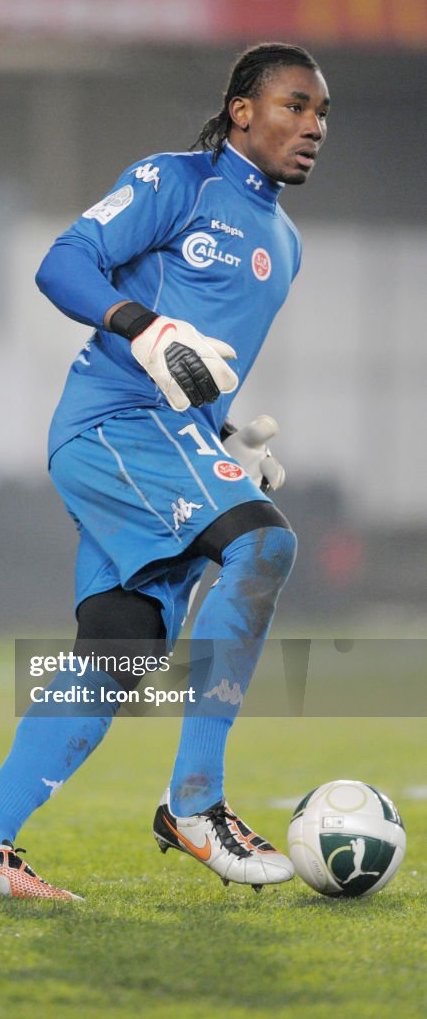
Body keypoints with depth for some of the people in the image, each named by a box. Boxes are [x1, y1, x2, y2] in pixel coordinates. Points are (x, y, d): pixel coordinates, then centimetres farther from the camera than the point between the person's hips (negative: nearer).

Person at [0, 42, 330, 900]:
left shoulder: (281, 244, 23)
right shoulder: (175, 183, -2)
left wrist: (233, 443, 17)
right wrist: (147, 328, -26)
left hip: (174, 444, 9)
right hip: (115, 420, -9)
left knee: (118, 661, -1)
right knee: (263, 542, -29)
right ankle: (193, 803, -27)